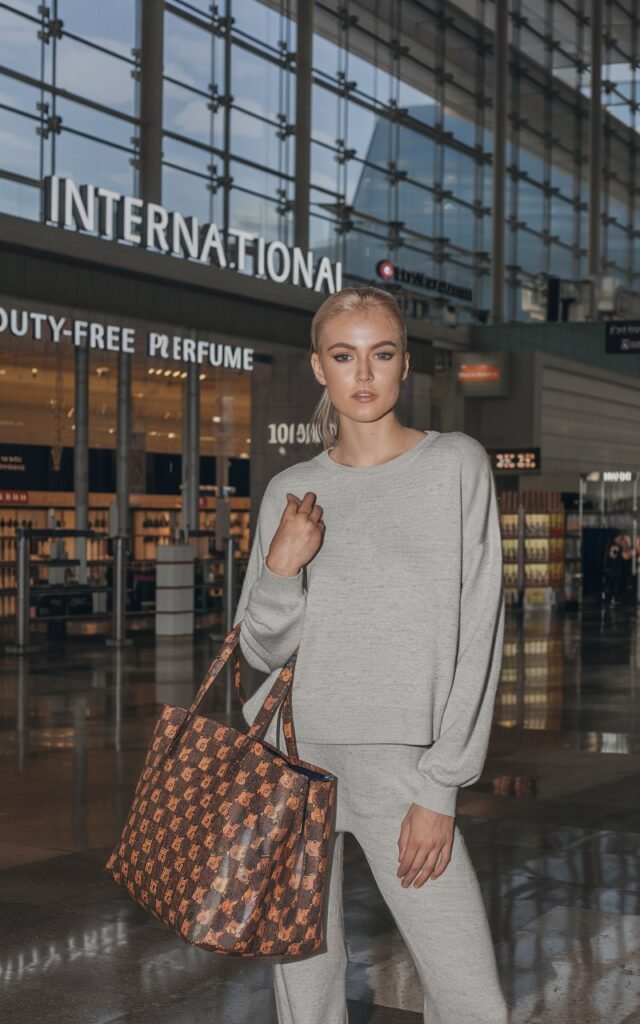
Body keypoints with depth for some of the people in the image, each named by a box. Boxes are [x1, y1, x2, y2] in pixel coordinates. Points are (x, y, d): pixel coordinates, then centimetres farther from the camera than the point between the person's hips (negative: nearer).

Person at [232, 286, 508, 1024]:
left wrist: (440, 786, -8)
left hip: (401, 765, -2)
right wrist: (280, 568, -10)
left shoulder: (457, 465, 0)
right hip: (292, 751, 3)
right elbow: (263, 650, 10)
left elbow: (477, 632, -4)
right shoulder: (290, 491, 8)